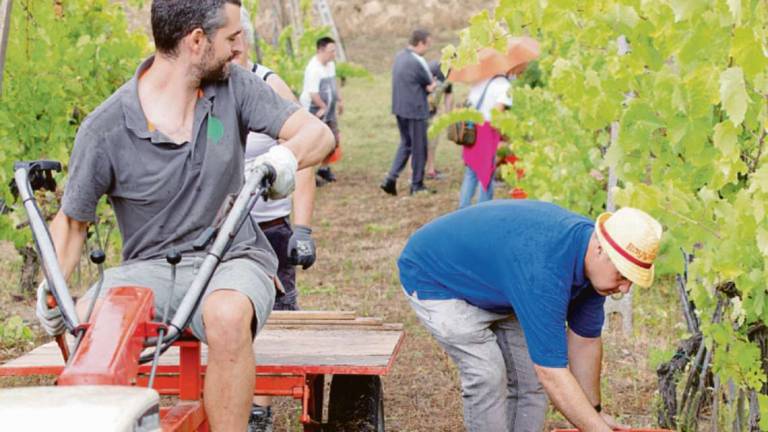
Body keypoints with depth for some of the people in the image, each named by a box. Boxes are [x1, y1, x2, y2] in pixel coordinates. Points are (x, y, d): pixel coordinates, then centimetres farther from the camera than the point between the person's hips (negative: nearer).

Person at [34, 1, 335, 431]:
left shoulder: (233, 87, 1)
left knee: (227, 316, -36)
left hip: (234, 259, 0)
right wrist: (50, 290, -14)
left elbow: (318, 133, -2)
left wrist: (287, 156, -26)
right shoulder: (105, 129, -6)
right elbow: (73, 220, 4)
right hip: (150, 267, 0)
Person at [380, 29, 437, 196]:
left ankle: (391, 179, 9)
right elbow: (430, 84, -8)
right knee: (419, 147, 5)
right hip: (415, 109, -8)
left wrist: (429, 85, 4)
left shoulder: (399, 56, 7)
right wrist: (431, 86, 11)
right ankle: (417, 185, 14)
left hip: (399, 108, 8)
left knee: (406, 143, 19)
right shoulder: (417, 62, -21)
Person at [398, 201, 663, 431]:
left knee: (529, 375, 0)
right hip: (435, 277, -8)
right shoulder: (545, 269, -42)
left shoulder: (594, 258, -15)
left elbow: (584, 339, 0)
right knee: (487, 376, -19)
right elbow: (553, 374, -40)